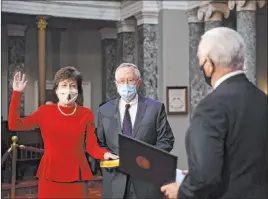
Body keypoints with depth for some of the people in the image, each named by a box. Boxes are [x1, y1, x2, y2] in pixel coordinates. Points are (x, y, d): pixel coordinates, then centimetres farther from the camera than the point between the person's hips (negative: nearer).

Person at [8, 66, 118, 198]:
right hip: (49, 175, 0)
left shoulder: (86, 114, 0)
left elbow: (92, 146, -2)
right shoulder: (45, 111, 1)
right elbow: (14, 125, -3)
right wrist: (17, 93, -5)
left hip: (76, 177, 0)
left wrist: (105, 154, -23)